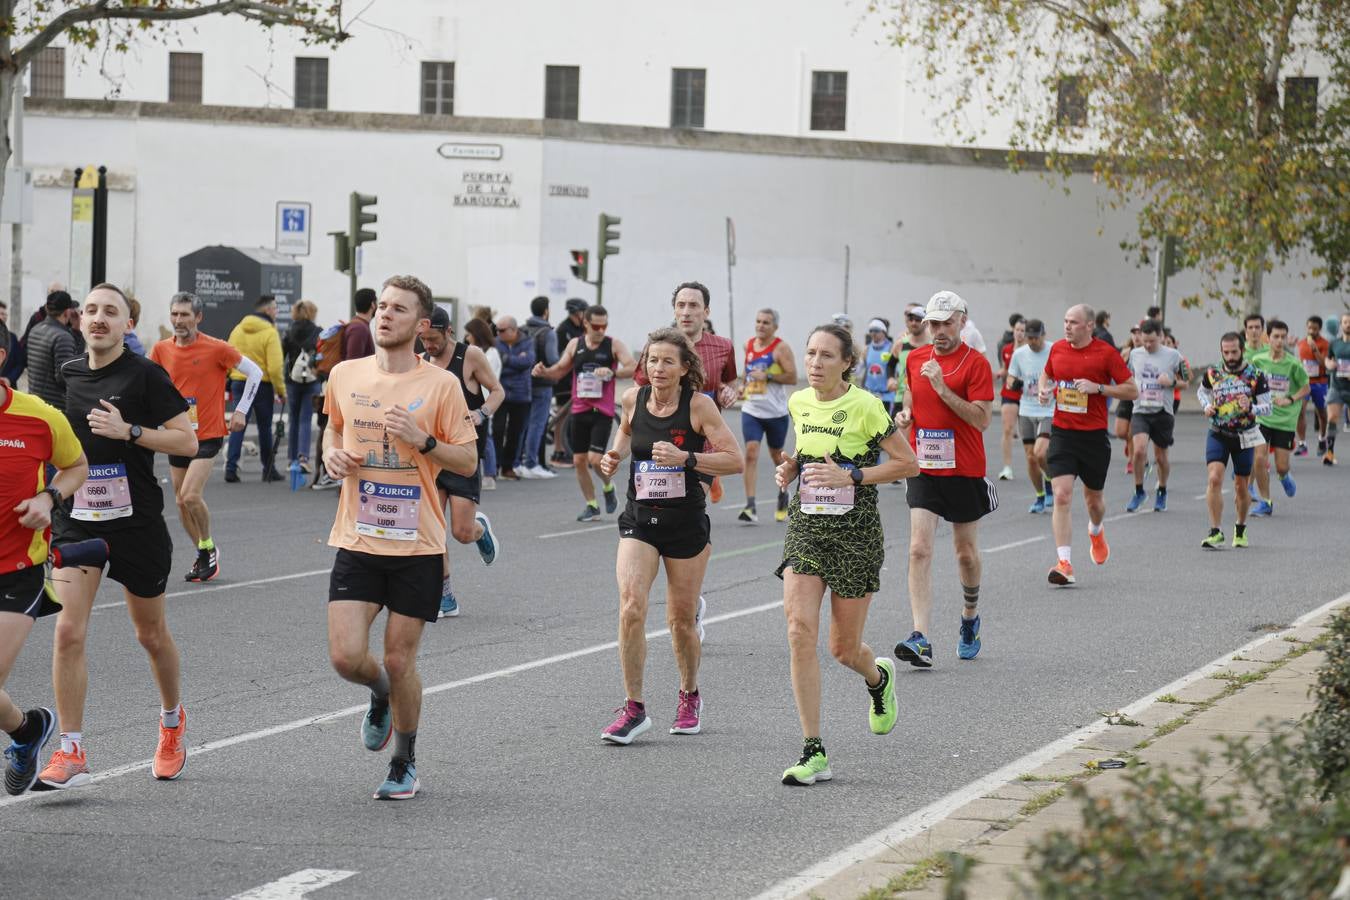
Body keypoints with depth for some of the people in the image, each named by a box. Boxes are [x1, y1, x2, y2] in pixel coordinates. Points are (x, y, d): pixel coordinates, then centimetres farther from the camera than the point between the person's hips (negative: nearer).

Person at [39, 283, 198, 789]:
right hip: (76, 519, 3)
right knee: (69, 630, -12)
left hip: (136, 520, -3)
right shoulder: (65, 376, 7)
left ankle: (173, 719, 40)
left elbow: (188, 442, -11)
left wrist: (128, 430, -21)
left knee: (151, 634, 13)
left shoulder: (145, 375, -8)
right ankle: (71, 755, -9)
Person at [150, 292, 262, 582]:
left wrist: (241, 411, -3)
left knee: (191, 496, -19)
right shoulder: (161, 350, 2)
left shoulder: (216, 348, -9)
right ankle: (204, 557, 23)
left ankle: (208, 547, 4)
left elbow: (254, 372, -1)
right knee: (182, 502, 8)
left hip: (207, 435, -5)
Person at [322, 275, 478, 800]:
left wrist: (422, 441, -18)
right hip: (357, 541, 2)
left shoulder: (441, 384, -5)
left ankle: (405, 763, 25)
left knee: (399, 662, 2)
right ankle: (380, 695, 28)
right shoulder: (345, 375, 4)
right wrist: (332, 453, 2)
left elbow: (468, 463, -2)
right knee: (346, 657, -9)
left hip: (418, 546, -2)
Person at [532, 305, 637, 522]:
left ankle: (608, 487, 18)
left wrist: (613, 372, -31)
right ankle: (591, 506, 16)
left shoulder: (614, 345, -3)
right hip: (579, 411, 4)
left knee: (595, 458, -14)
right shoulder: (575, 345, 7)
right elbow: (559, 371, 17)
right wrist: (543, 371, -4)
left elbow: (634, 368, -14)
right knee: (579, 460, 3)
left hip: (602, 412, -4)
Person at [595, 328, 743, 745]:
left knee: (682, 618, 8)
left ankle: (689, 696, 34)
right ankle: (634, 708, -8)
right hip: (639, 519, 2)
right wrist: (613, 455, 4)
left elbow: (734, 460, -14)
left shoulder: (699, 405, -12)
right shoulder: (633, 399, -1)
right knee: (631, 607, -16)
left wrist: (685, 458, -25)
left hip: (686, 522, -2)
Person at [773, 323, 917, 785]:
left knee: (843, 648, 5)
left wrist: (850, 476, -18)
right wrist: (791, 469, 3)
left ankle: (878, 678, 46)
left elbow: (908, 464, -9)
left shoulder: (864, 406, -12)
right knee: (800, 629, -15)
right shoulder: (799, 403, 5)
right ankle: (813, 752, -11)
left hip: (856, 532, -4)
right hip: (805, 527, 4)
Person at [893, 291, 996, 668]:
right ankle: (921, 639, -18)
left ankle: (970, 617, 38)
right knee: (919, 550, -12)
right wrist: (905, 415, 3)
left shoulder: (976, 363, -8)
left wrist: (942, 388, -22)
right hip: (922, 469, 3)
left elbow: (982, 419, -16)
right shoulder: (915, 359, 8)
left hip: (964, 472, -3)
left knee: (966, 553, 10)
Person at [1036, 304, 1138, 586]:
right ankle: (1064, 563, -15)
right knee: (1062, 496, -13)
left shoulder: (1106, 353, -8)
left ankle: (1096, 532, 50)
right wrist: (1043, 390, 2)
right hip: (1062, 433, 2)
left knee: (1093, 498, 13)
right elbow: (1047, 374, 25)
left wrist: (1098, 388, -18)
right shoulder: (1057, 349, 4)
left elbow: (1132, 391, -5)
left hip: (1094, 435, -2)